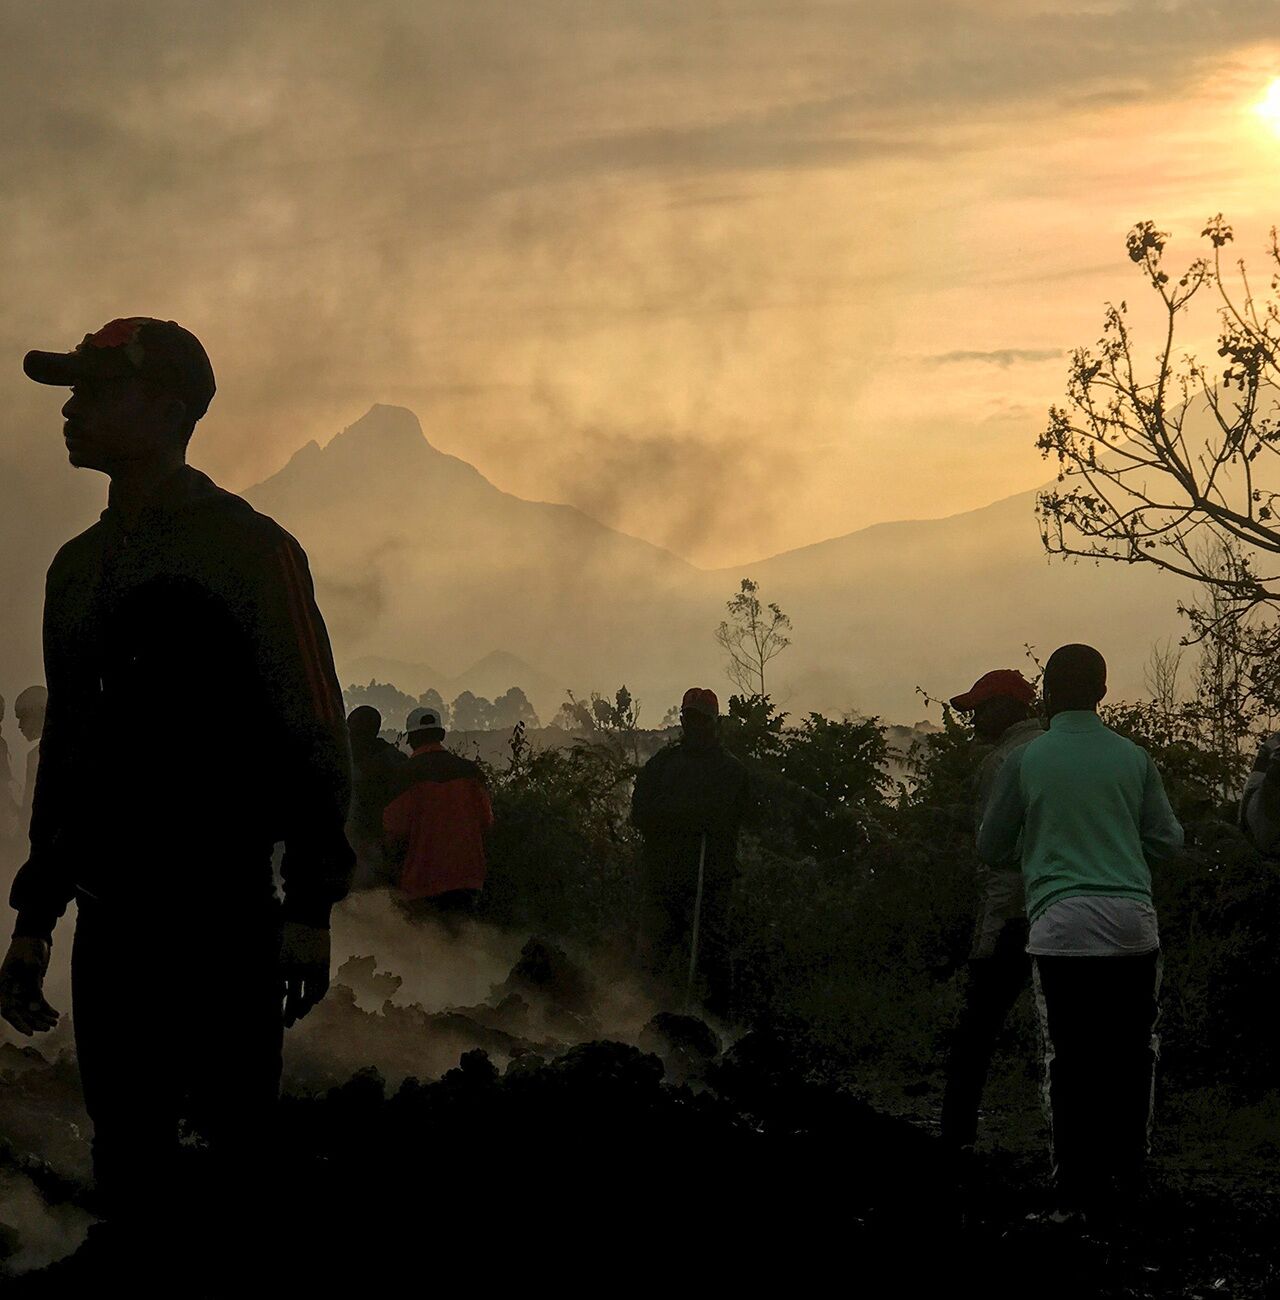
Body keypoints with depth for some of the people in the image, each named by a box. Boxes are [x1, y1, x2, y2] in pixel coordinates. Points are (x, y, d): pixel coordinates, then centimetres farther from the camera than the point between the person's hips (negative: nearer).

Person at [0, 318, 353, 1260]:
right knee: (128, 1171, 8)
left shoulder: (249, 549, -4)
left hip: (222, 914, -7)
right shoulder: (79, 566, 17)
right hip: (111, 921, 7)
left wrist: (309, 906, -13)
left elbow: (312, 731, -7)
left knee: (233, 1156, -6)